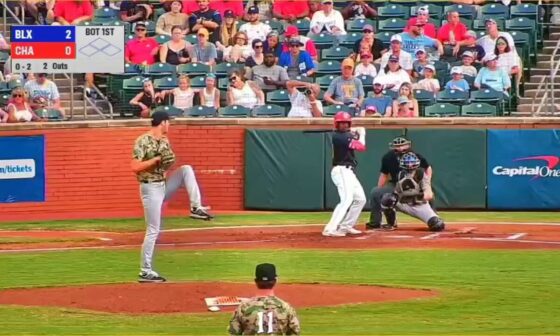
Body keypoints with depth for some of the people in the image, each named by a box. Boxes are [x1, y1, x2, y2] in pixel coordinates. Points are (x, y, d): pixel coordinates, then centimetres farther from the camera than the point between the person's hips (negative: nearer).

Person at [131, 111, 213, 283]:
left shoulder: (164, 140, 9)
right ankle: (145, 272, -1)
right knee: (153, 230, -6)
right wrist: (156, 159, -25)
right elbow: (134, 167, -24)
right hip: (151, 188, -7)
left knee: (186, 170, -6)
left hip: (164, 185, 7)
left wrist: (169, 161, -4)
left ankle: (196, 208, -6)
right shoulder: (143, 141, -16)